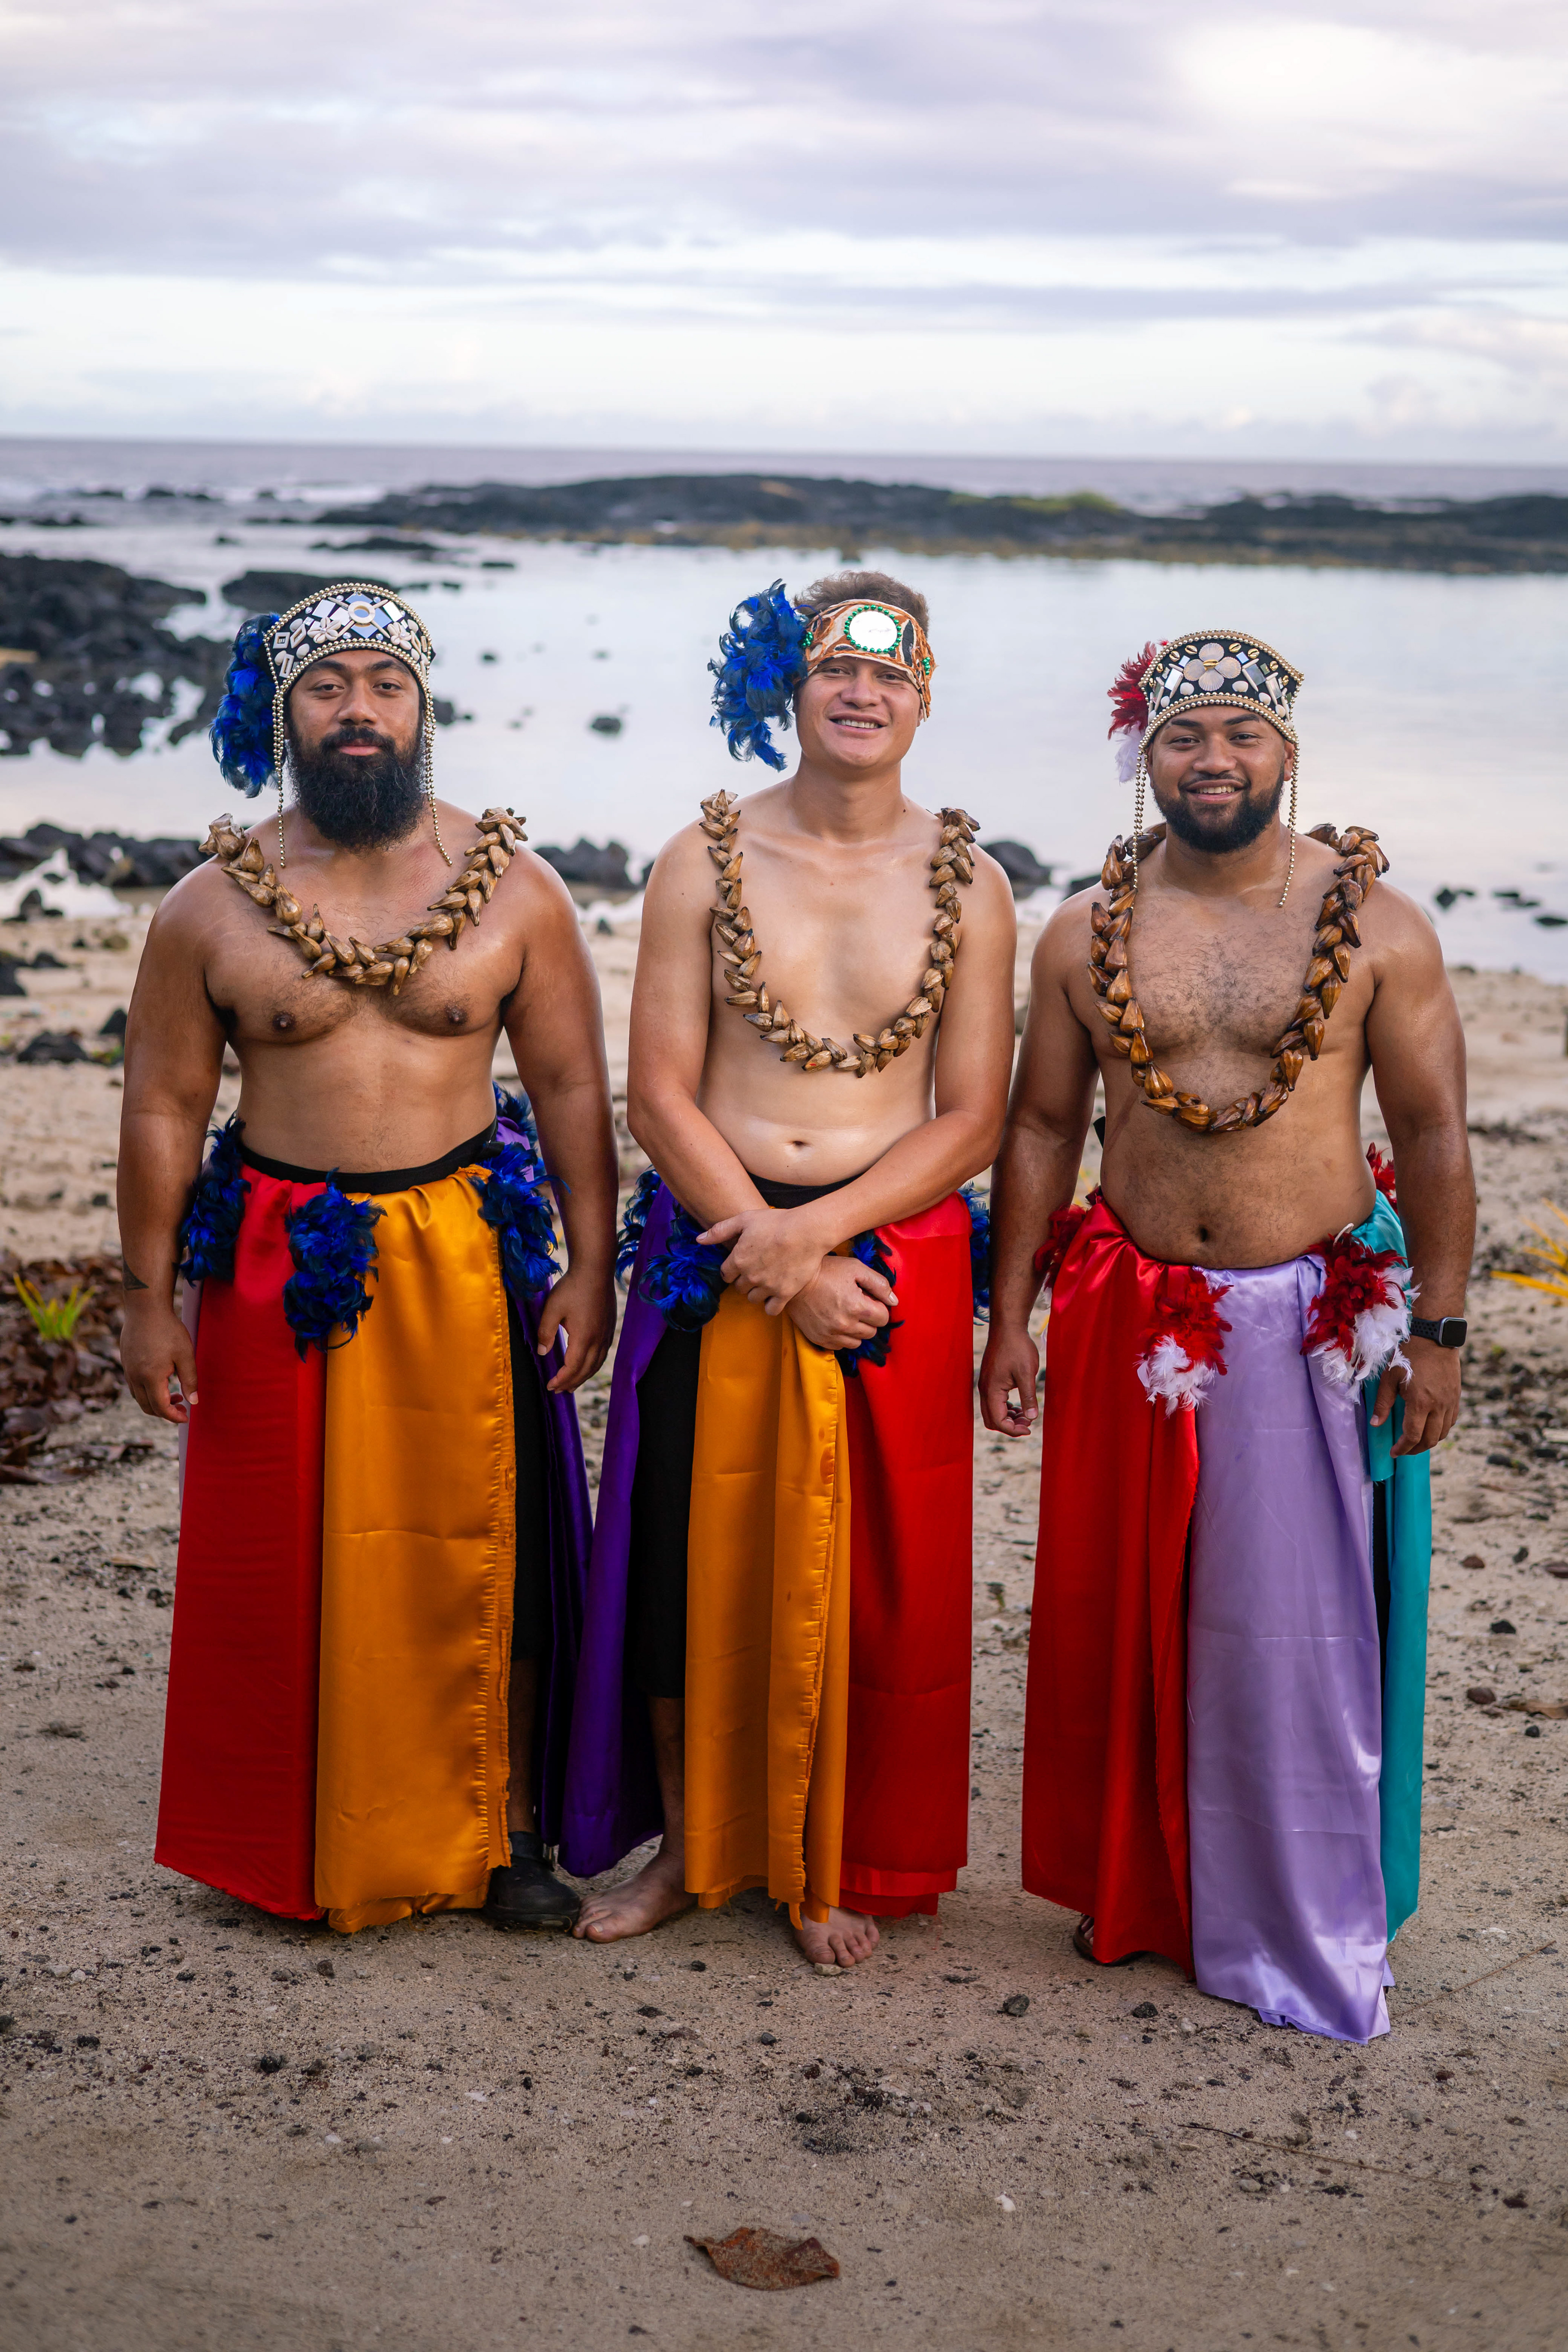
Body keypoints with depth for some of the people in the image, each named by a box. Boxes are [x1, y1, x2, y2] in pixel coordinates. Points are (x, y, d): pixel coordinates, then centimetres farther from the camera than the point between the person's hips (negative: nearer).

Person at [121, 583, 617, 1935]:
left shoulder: (516, 891, 0)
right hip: (276, 1264, 0)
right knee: (280, 1565, 6)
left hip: (468, 1253, 0)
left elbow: (572, 1088, 3)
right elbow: (163, 1108, 4)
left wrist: (590, 1268, -2)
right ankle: (295, 1850, 23)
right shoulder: (211, 912, 0)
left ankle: (505, 1828, 20)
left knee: (484, 1550, 5)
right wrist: (150, 1296, 2)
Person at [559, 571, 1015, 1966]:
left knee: (872, 1575, 5)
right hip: (714, 1251, 0)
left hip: (892, 1258, 0)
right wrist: (777, 1263, -13)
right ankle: (691, 1846, 26)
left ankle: (839, 1866, 24)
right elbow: (659, 1094, -3)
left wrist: (812, 1230, -15)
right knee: (689, 1552, 6)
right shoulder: (704, 862, 0)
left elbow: (972, 1123, -2)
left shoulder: (966, 886, 1)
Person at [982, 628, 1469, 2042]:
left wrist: (1436, 1329, -4)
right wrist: (1013, 1316, 6)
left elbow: (1434, 1136, -2)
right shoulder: (1089, 933, 2)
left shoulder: (1375, 924, -5)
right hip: (1131, 1321, 3)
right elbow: (1041, 1129, 9)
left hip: (1312, 1326, -2)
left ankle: (1300, 1936, 18)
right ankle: (1138, 1886, 30)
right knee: (1120, 1620, 11)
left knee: (1294, 1636, 2)